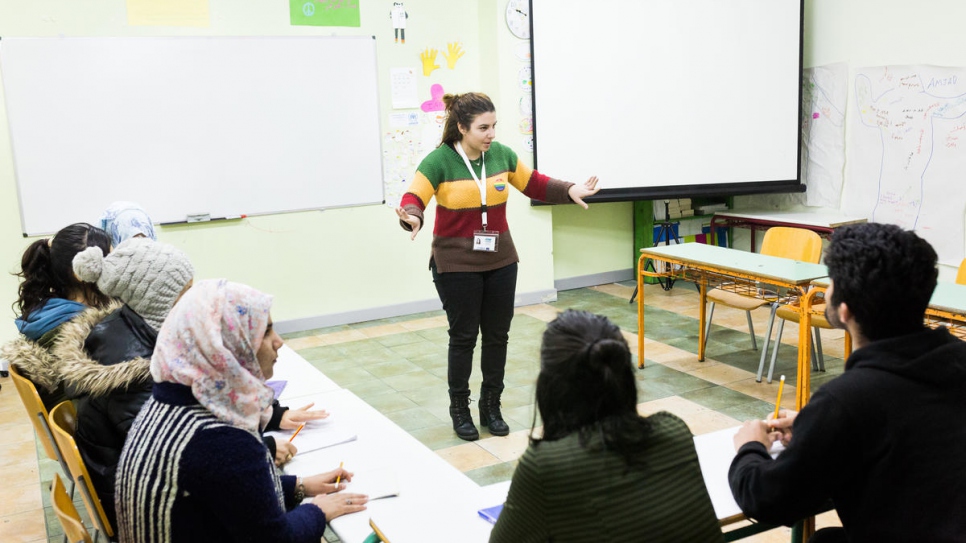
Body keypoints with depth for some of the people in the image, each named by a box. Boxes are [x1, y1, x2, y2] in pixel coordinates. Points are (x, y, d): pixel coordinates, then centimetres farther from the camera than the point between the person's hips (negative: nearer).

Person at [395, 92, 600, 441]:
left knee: (497, 335, 10)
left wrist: (570, 192, 4)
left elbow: (532, 184, 14)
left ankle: (491, 406, 27)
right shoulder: (439, 161, -13)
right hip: (456, 265, -4)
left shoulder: (501, 154, 0)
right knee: (463, 337, 4)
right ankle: (459, 409, 22)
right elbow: (413, 199, -21)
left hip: (500, 261, 5)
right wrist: (412, 218, -43)